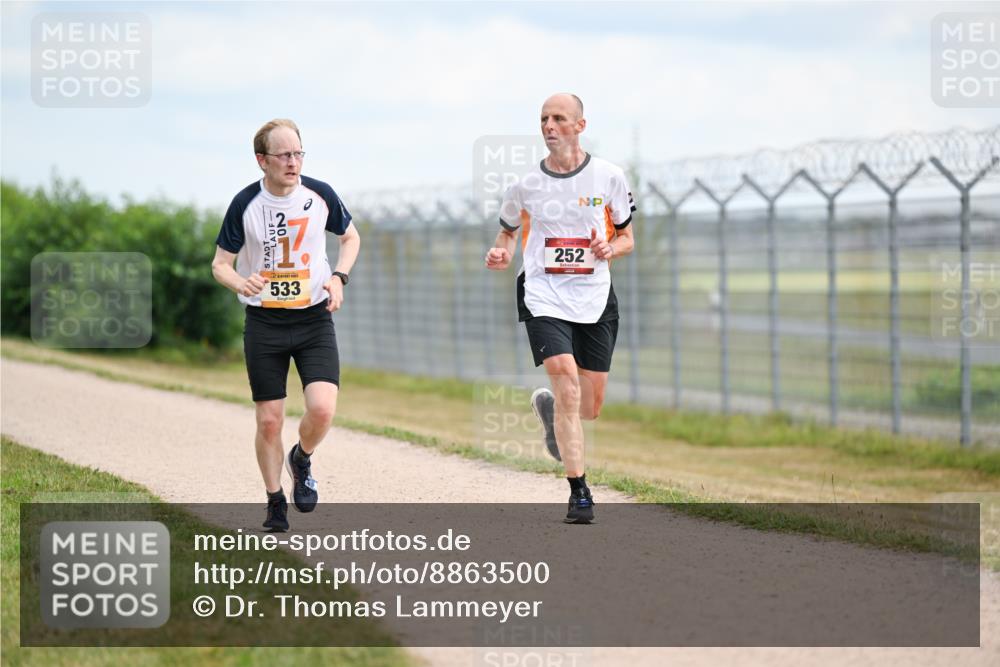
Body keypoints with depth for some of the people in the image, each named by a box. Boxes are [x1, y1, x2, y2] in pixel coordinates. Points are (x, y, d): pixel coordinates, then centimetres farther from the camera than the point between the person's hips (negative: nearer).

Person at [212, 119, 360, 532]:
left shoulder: (319, 195, -5)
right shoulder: (245, 204, -9)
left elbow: (351, 237, 13)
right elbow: (220, 264, -1)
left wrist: (339, 277, -4)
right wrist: (240, 284, -24)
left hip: (314, 318, 1)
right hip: (264, 323, -1)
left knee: (323, 409, -18)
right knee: (269, 421, 0)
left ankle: (302, 460, 15)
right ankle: (275, 502, 21)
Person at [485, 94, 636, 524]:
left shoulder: (609, 177, 1)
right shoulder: (526, 185, 1)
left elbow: (627, 238, 10)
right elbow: (507, 231, 17)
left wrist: (610, 248, -12)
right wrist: (500, 254, -6)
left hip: (595, 299, 2)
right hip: (544, 298, -2)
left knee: (590, 407, 6)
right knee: (568, 388, -20)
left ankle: (549, 408, 43)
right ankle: (579, 493, -13)